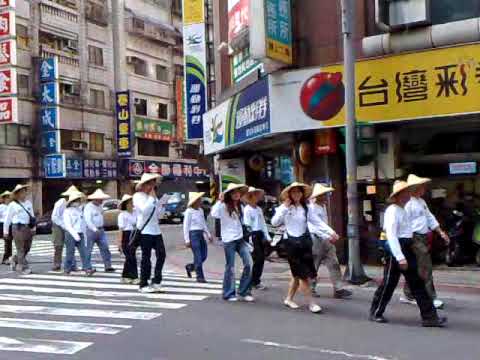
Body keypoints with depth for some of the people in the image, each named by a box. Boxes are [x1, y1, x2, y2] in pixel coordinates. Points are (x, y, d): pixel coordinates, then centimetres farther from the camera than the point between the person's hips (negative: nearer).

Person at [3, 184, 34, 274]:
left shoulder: (29, 203, 12)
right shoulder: (12, 205, -1)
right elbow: (8, 218, 3)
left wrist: (33, 226, 11)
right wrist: (5, 231, 5)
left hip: (28, 228, 5)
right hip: (18, 228, -5)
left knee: (27, 248, 11)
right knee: (21, 249, -3)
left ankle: (14, 260, 34)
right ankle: (24, 268, 2)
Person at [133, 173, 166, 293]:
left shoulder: (153, 197, 17)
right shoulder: (138, 196, -4)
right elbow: (145, 210, -21)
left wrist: (162, 205, 2)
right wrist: (152, 198, -14)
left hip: (156, 230, 7)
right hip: (145, 231, -7)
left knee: (161, 254, 0)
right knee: (146, 257, -1)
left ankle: (156, 281, 10)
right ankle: (144, 285, 9)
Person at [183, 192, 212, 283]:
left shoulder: (201, 210, 13)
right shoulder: (189, 211, -8)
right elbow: (186, 226, -8)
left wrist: (208, 234, 17)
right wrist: (187, 240, -11)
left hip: (201, 234, 8)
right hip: (193, 234, -8)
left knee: (204, 255, 7)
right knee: (198, 256, -6)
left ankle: (190, 267, 28)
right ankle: (200, 276, 2)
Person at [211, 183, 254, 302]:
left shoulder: (239, 206, 14)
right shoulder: (223, 206, -7)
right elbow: (214, 214, -26)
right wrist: (220, 201, -22)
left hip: (240, 239, 6)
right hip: (229, 240, -6)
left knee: (249, 264, -5)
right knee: (230, 268, 2)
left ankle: (243, 292, 7)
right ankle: (229, 294, 16)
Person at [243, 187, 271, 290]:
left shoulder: (259, 209, 14)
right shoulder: (247, 209, -8)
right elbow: (247, 224, -13)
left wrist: (267, 236, 12)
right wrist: (250, 237, -19)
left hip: (260, 234, 7)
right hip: (253, 235, -7)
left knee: (261, 258, 7)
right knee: (258, 258, -6)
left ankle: (256, 280, 19)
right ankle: (255, 282, 5)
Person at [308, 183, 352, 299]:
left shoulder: (323, 207, 14)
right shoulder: (312, 208, -13)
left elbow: (324, 223, 13)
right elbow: (318, 223, -21)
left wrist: (330, 236, 0)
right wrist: (331, 233, -30)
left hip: (325, 240, 8)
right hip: (315, 239, -8)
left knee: (333, 263, 2)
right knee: (313, 265, 3)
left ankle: (338, 289, 2)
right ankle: (311, 288, 18)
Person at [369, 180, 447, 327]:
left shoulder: (402, 210, 14)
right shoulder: (393, 211, -16)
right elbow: (391, 235, -23)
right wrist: (400, 257, -26)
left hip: (406, 249, 9)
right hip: (396, 249, -9)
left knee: (417, 282, 7)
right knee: (389, 283, 2)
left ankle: (429, 317, 9)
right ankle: (375, 313, 19)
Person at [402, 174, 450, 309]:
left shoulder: (421, 201, 15)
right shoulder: (408, 203, -16)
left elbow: (430, 218, 20)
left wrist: (441, 232, 16)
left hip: (423, 238, 10)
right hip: (415, 238, -10)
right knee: (425, 269, -7)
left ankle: (408, 295, 23)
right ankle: (431, 298, -2)